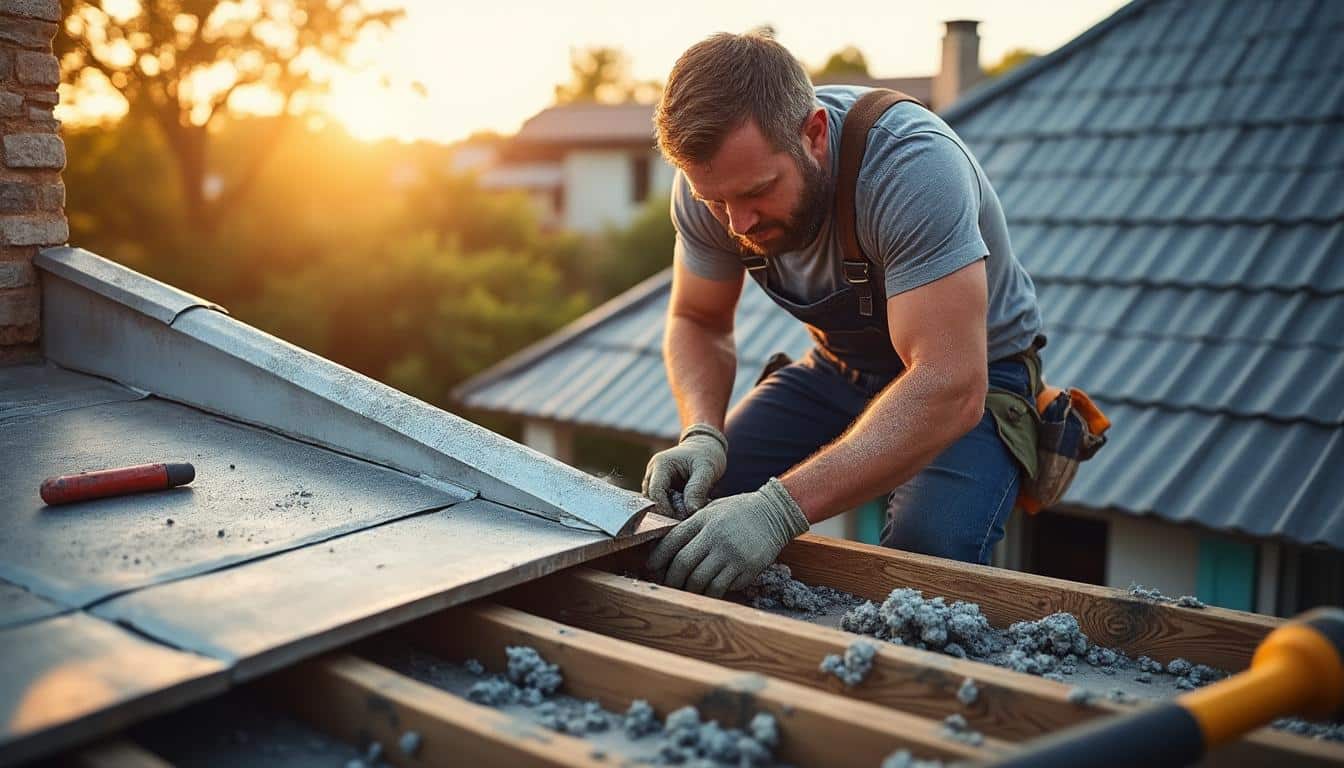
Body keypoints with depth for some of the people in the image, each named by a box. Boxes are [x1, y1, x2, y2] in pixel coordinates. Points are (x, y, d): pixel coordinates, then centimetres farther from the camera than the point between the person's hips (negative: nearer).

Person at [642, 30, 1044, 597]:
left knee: (922, 557, -30)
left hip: (974, 372, -5)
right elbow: (697, 322, -2)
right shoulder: (714, 179, -17)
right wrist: (702, 436, -24)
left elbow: (949, 387, -42)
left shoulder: (912, 167, -35)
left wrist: (782, 508, -50)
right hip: (841, 367, 5)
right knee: (696, 500, -11)